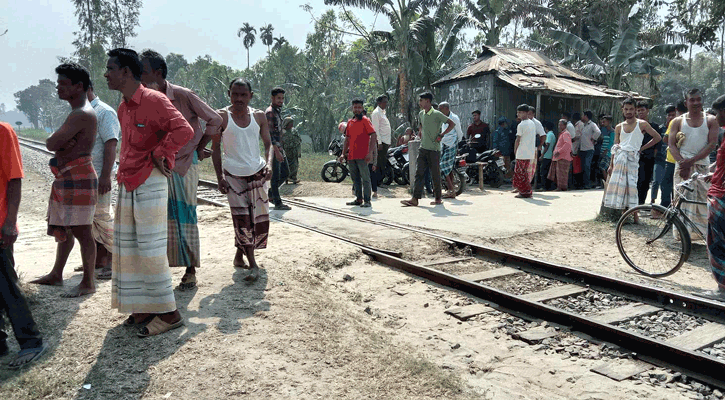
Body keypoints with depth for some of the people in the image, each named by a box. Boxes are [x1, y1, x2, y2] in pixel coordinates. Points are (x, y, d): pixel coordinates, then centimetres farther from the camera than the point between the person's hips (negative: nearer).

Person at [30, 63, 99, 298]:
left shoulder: (82, 115, -16)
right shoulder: (78, 113, 18)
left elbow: (51, 144, -18)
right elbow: (54, 144, 12)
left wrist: (57, 142, 2)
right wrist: (63, 143, -7)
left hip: (79, 179, -11)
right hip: (66, 179, 11)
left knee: (82, 232, -4)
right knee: (62, 228, 19)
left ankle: (88, 283, 6)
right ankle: (56, 276, 33)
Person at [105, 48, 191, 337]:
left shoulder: (154, 100, -12)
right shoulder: (123, 108, 15)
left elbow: (184, 131, -24)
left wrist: (157, 154, -14)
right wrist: (124, 172, 17)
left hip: (150, 181, -9)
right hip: (127, 183, 9)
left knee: (150, 247, -8)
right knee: (127, 246, 11)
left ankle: (168, 313, 2)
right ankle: (145, 307, 22)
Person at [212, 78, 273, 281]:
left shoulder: (259, 116, 4)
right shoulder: (222, 117, -4)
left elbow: (268, 144, 5)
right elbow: (215, 148, 0)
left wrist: (269, 164, -15)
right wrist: (220, 177, -6)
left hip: (258, 173, 3)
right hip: (233, 175, -3)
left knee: (259, 217, 5)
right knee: (241, 218, -8)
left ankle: (240, 255, 24)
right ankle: (253, 264, -3)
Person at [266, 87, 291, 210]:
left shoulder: (278, 111, 18)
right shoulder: (270, 112, -13)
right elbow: (269, 133, -21)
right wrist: (276, 151, -26)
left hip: (279, 147, 10)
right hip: (273, 149, -10)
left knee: (285, 172, 14)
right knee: (276, 176, -5)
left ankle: (270, 193, 27)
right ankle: (278, 203, 0)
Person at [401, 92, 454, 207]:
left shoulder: (437, 114, -9)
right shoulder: (421, 114, 12)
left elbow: (452, 124, -9)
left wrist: (441, 135, -12)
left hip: (434, 149, -6)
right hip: (423, 148, 6)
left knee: (435, 174, 1)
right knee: (419, 173, -1)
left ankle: (438, 199, 13)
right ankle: (415, 199, -4)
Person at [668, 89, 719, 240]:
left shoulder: (711, 120, 8)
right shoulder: (677, 121, 9)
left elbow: (712, 144, -1)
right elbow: (672, 144, 2)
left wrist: (691, 160, -13)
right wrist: (682, 162, -14)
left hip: (702, 166, 0)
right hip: (682, 166, 0)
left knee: (704, 199, -5)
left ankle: (704, 232, 3)